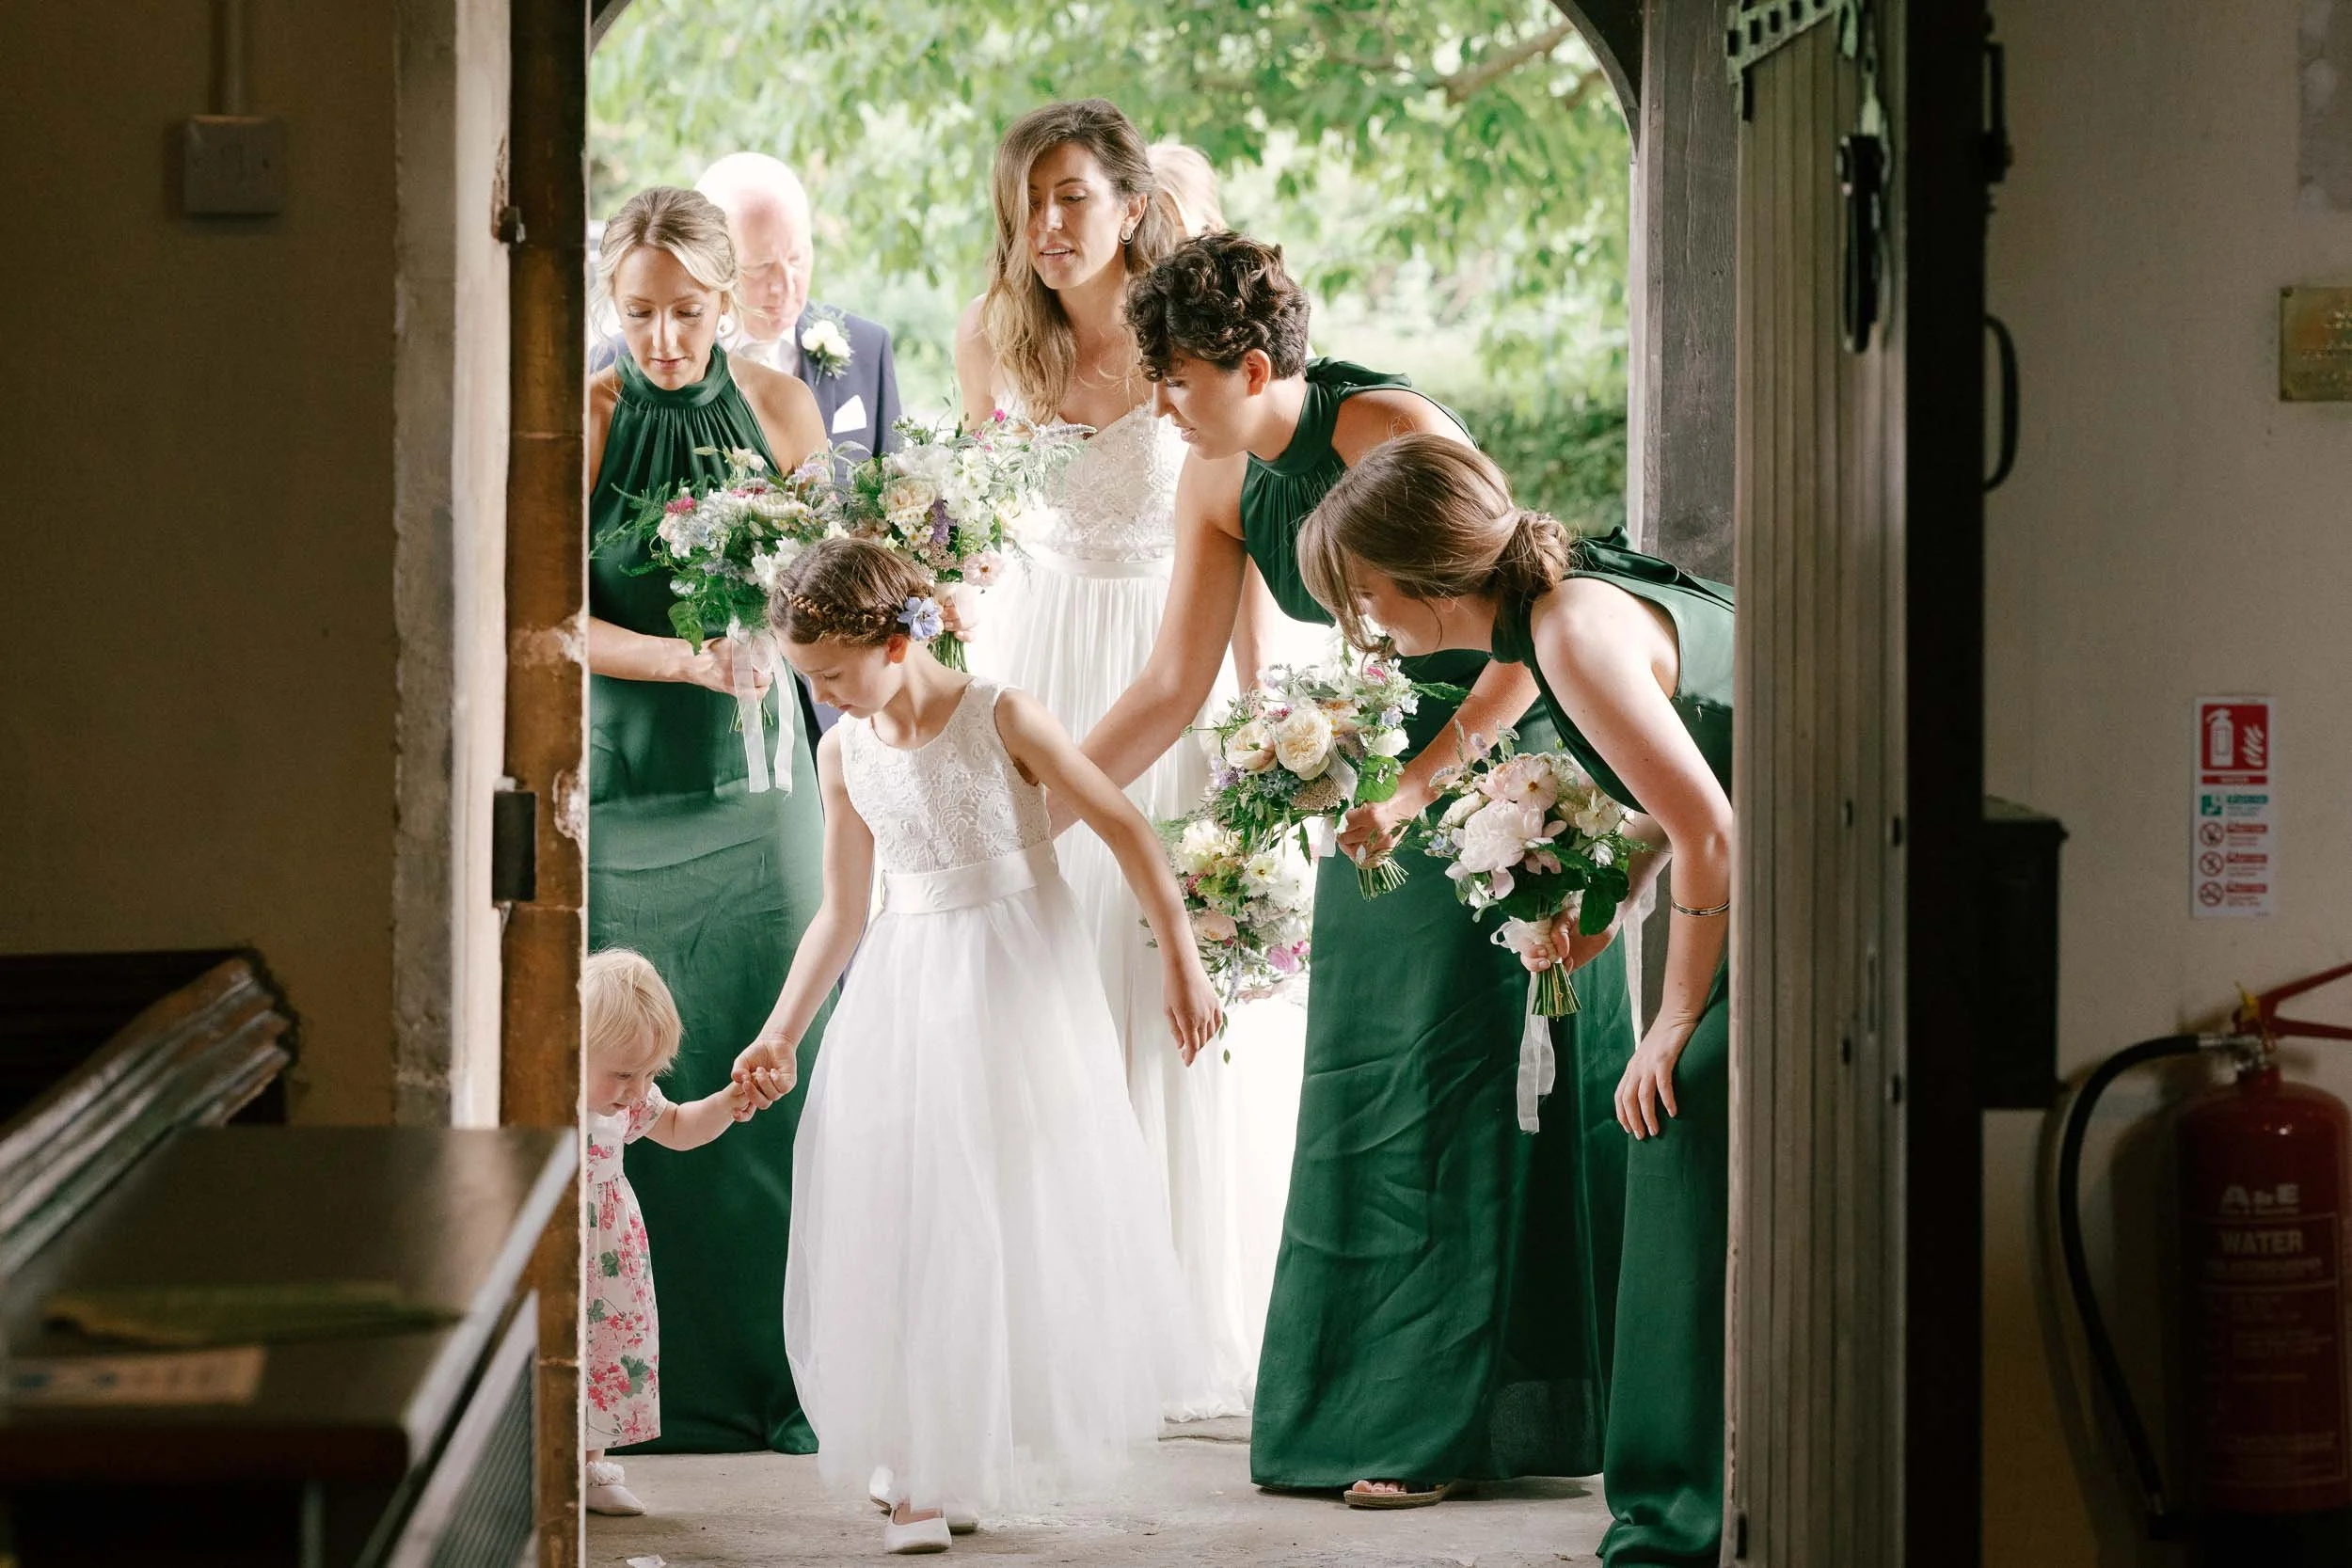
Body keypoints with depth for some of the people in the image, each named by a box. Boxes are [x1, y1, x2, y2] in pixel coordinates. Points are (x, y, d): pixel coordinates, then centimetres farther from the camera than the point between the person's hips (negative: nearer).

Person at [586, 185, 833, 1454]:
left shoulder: (779, 404, 5)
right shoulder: (584, 421, -4)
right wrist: (692, 660, -21)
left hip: (755, 777, 2)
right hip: (622, 780, -2)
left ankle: (779, 1372, 4)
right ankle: (665, 1385, 5)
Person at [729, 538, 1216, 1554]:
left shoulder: (1001, 718, -11)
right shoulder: (844, 754, 2)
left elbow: (1125, 830, -8)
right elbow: (842, 912, 10)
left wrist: (1180, 960, -11)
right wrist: (781, 1032, 7)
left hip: (1016, 980, -4)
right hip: (909, 994, 4)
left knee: (1024, 1217, 3)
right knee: (909, 1226, 2)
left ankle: (1010, 1436, 16)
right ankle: (926, 1471, 7)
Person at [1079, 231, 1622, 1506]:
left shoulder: (1394, 435, -24)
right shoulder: (1218, 479, -2)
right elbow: (1174, 686, 3)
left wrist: (1415, 786, -28)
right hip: (1381, 778, 7)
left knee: (1457, 1082, -6)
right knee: (1363, 1089, 8)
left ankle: (1450, 1421, 1)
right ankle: (1368, 1401, 16)